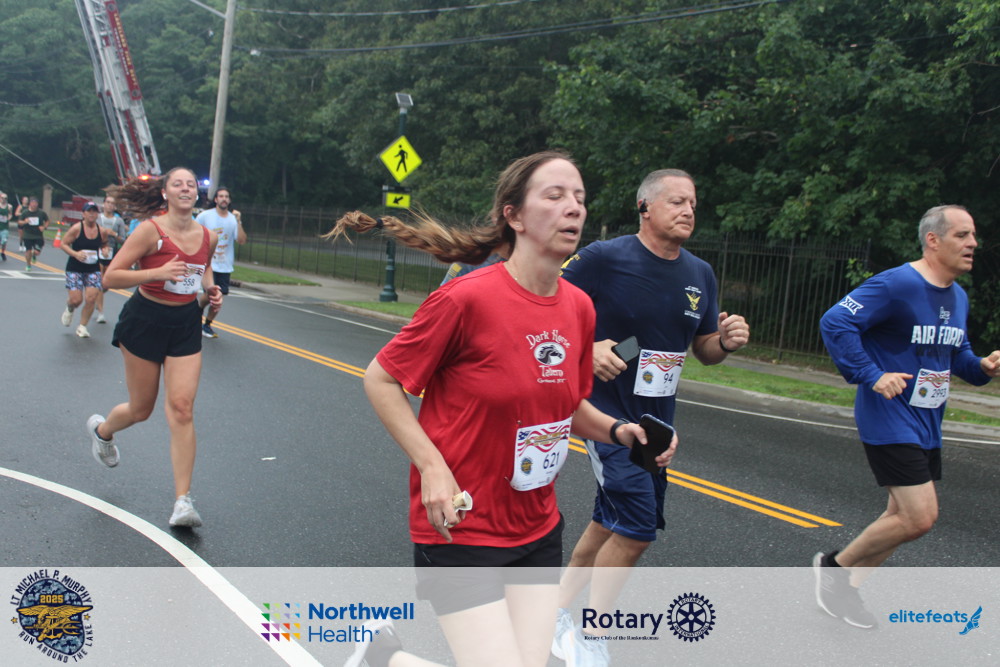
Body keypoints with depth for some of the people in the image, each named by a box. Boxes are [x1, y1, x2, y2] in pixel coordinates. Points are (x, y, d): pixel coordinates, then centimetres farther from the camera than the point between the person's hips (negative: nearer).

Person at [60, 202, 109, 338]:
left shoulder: (102, 231, -1)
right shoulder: (77, 228, -10)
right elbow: (63, 244, -5)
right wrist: (75, 254, -21)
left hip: (93, 269, 2)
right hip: (74, 268, -2)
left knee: (91, 299, -9)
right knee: (76, 300, -6)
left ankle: (82, 326, 9)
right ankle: (69, 309, 33)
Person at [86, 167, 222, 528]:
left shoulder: (207, 237, 1)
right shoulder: (151, 230, -14)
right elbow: (111, 276, -16)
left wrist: (210, 288, 1)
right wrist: (158, 272, -29)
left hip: (186, 325, 3)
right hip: (145, 321, -3)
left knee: (182, 409, -7)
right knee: (141, 408, 11)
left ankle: (183, 502, -5)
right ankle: (101, 429, 49)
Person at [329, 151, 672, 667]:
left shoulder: (579, 307, 1)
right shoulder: (467, 298, -19)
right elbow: (380, 379, -10)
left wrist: (616, 429, -3)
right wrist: (431, 465, -19)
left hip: (538, 529, 7)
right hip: (461, 528, -6)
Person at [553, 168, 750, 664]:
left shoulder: (700, 274, 6)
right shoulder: (603, 259, -14)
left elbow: (704, 350, 13)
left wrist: (727, 341, -9)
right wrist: (587, 350, -26)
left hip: (657, 419, 7)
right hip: (606, 413, -7)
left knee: (610, 523, 16)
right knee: (636, 528, -12)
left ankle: (559, 612, 37)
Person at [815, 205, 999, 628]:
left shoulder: (958, 296, 10)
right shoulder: (896, 285, -17)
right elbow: (835, 322, -21)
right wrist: (870, 376, -25)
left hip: (926, 424, 9)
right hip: (889, 420, -9)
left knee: (905, 516, 14)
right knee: (920, 518, -13)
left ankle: (846, 589, 29)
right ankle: (833, 566, 8)